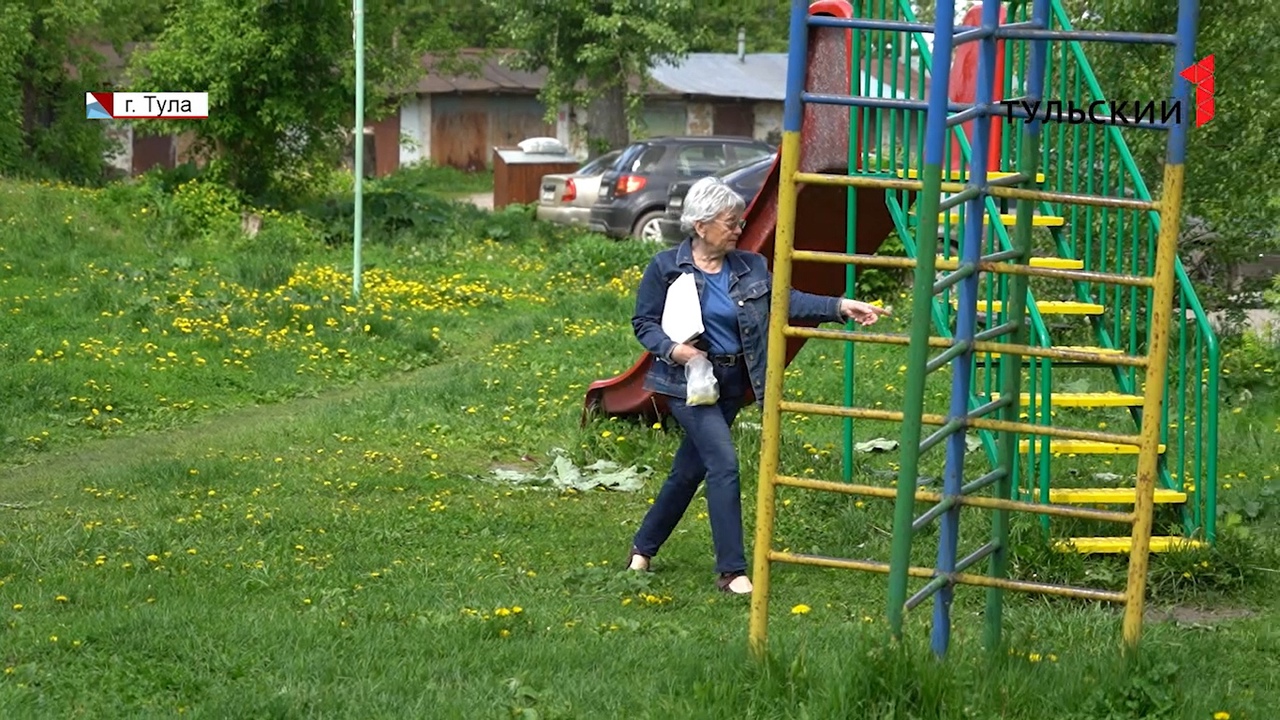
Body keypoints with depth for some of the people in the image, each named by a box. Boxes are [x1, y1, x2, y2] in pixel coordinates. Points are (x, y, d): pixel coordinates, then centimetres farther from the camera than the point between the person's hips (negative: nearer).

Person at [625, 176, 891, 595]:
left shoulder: (751, 268, 5)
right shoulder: (666, 268, -7)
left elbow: (788, 300, -3)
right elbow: (644, 323, -3)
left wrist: (841, 307, -15)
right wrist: (673, 349, -21)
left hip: (731, 384, 6)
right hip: (688, 382, -6)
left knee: (690, 470, 13)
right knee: (723, 462, -17)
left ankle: (643, 548, 32)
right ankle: (731, 571, -12)